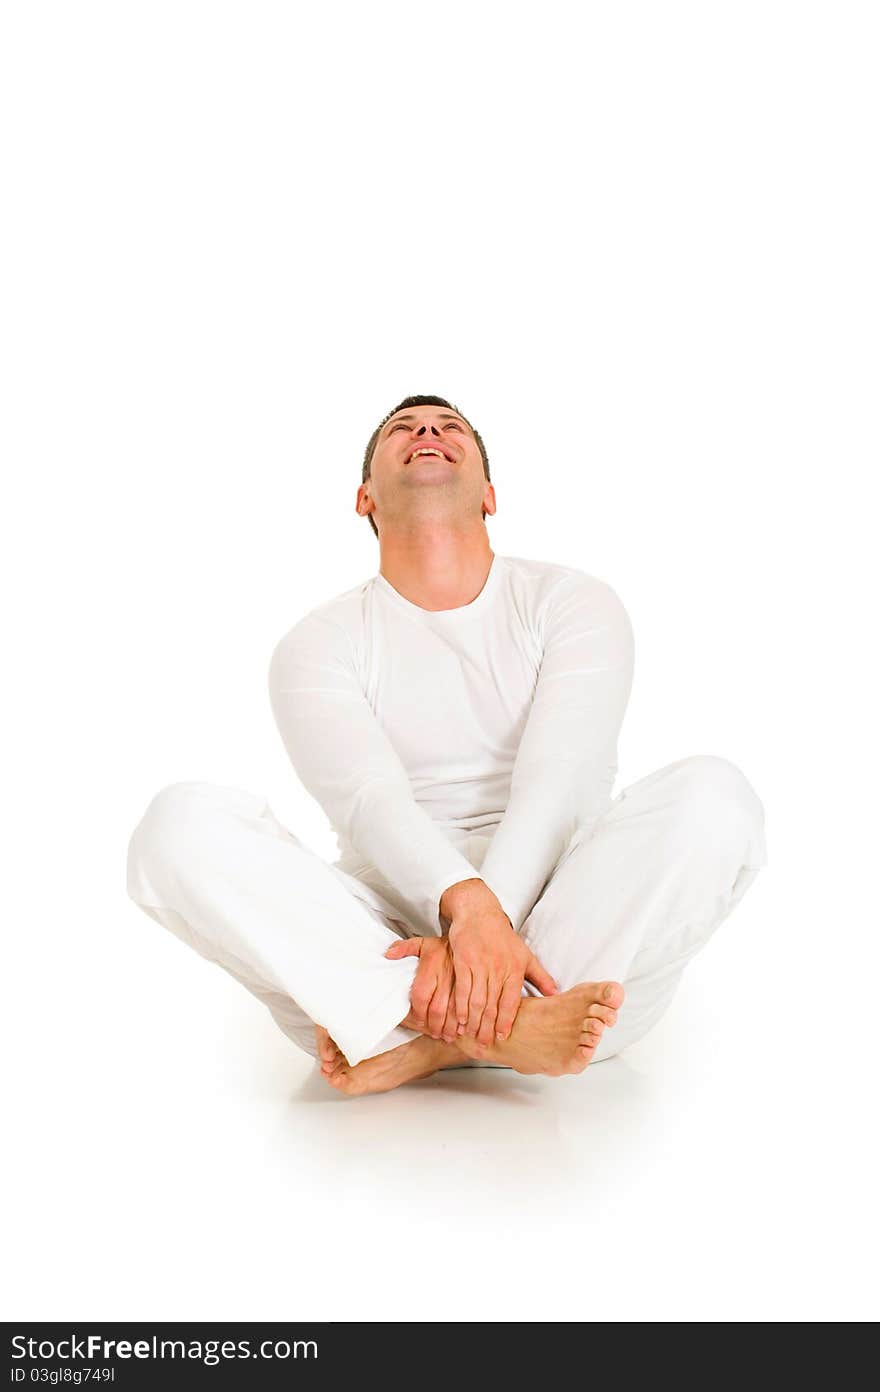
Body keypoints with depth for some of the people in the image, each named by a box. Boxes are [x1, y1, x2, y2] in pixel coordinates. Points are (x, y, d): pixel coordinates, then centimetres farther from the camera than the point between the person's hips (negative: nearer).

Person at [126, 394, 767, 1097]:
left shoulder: (573, 601, 9)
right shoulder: (319, 642, 9)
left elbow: (561, 785, -7)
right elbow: (369, 801, -9)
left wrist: (479, 931, -24)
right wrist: (467, 905, -30)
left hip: (574, 920, 1)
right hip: (384, 936, 0)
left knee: (714, 793, -26)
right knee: (182, 821, -23)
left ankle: (424, 1044, -28)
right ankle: (501, 1024, -33)